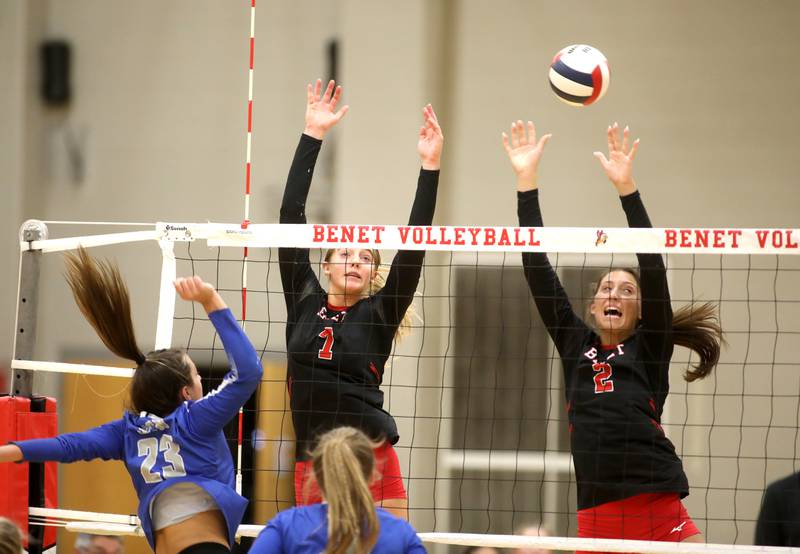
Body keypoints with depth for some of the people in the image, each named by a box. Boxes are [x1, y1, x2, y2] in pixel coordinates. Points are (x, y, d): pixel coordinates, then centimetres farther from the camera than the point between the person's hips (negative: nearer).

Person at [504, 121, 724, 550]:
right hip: (596, 516, 3)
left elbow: (653, 269, -2)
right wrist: (526, 180, 10)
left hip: (659, 511, -3)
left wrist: (627, 188, -11)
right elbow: (538, 272, 14)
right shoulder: (576, 346, 16)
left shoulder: (650, 348, 8)